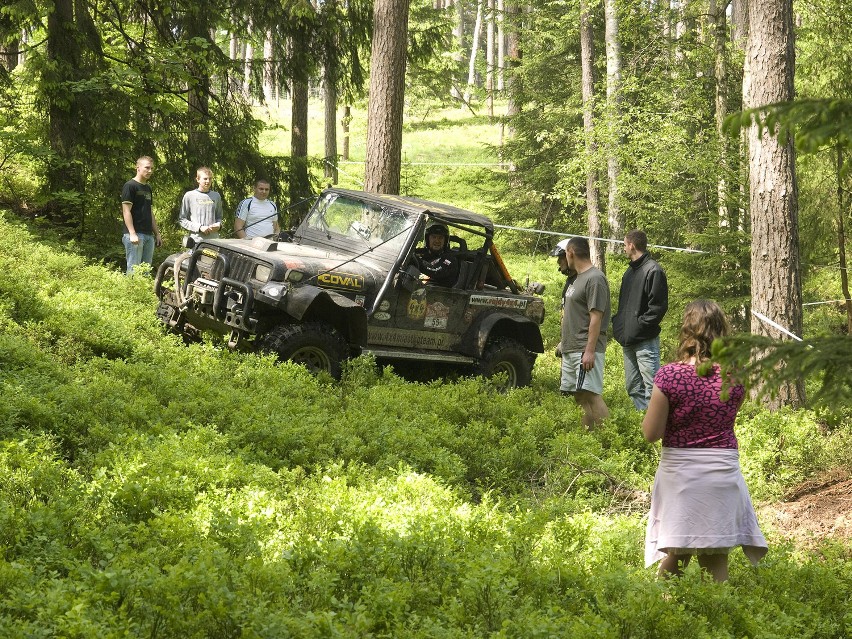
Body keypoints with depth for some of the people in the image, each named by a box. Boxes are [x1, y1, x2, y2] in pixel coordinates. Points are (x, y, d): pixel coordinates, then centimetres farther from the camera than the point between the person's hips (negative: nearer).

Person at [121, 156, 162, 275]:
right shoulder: (130, 186, -5)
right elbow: (126, 211, -11)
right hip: (136, 234, -8)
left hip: (148, 235, 8)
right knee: (134, 269, -10)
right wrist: (132, 234, -19)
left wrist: (157, 234, 19)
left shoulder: (148, 188, 20)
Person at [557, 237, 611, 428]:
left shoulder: (595, 279, -12)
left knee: (591, 394, -16)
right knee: (579, 397, 8)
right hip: (571, 349, 10)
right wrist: (564, 344, 23)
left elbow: (596, 317, -18)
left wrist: (589, 351, -22)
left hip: (585, 350, -10)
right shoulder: (578, 279, 18)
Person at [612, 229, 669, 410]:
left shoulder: (653, 271, -12)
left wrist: (639, 326, -17)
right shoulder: (630, 271, 17)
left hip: (645, 341, -10)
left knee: (651, 388, -10)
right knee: (633, 387, 13)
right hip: (628, 341, 10)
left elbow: (658, 307, -17)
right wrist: (618, 322, 10)